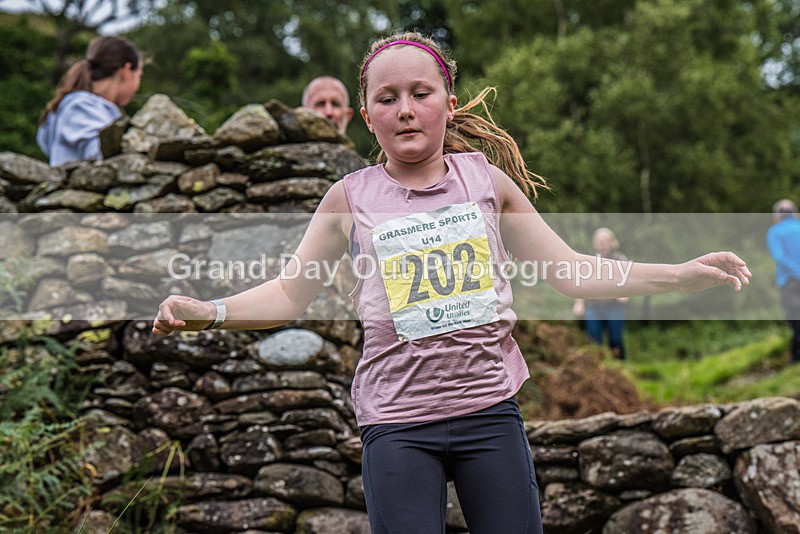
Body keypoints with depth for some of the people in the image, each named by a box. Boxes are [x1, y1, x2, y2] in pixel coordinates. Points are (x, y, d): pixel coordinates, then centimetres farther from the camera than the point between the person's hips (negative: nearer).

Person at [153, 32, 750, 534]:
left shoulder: (487, 179, 5)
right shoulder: (350, 200, 2)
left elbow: (571, 272, 7)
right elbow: (288, 293, 4)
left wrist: (683, 274, -1)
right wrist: (208, 311, -13)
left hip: (490, 407, 1)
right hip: (396, 422, -1)